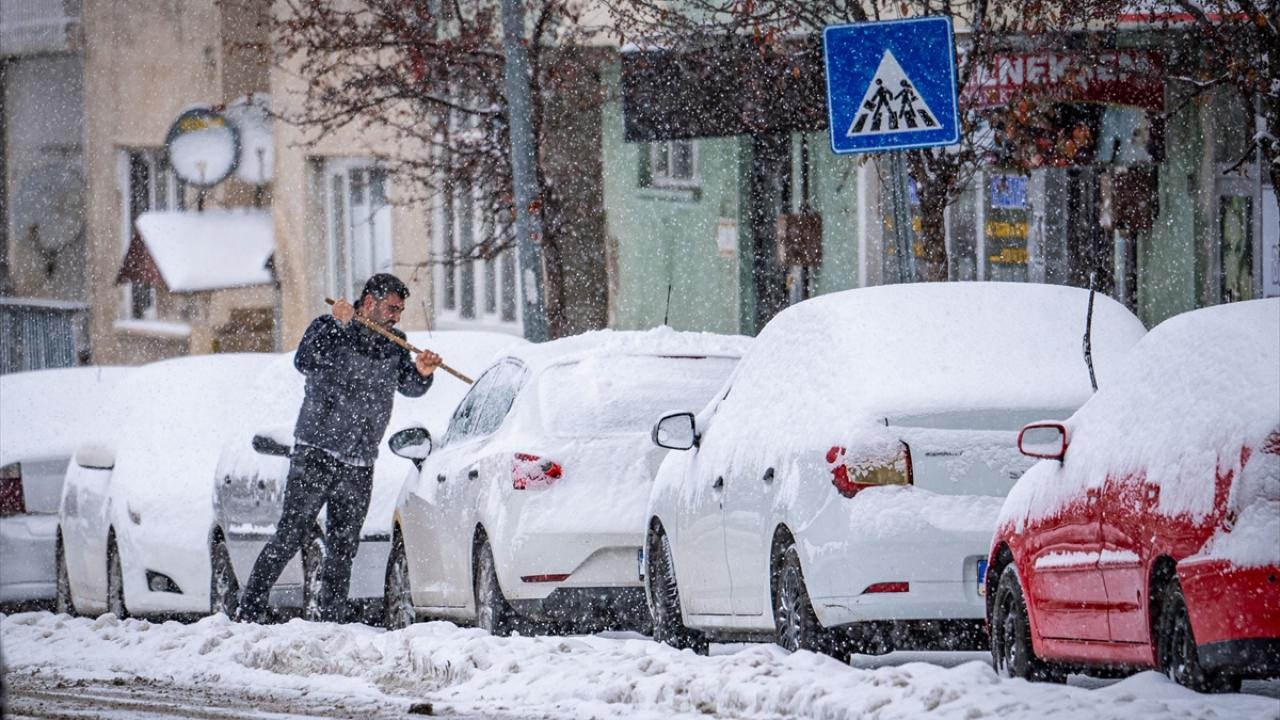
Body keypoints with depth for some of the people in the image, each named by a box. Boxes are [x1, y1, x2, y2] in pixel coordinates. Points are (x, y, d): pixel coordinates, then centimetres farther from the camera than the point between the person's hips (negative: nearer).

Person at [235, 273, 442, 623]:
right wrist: (338, 326, -27)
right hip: (316, 454, -5)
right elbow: (305, 362, -19)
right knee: (291, 535, -10)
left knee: (343, 548, 5)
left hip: (359, 466, 5)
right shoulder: (328, 329, -2)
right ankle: (248, 613, -7)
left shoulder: (393, 345, 13)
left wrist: (422, 372, -17)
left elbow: (409, 387, 4)